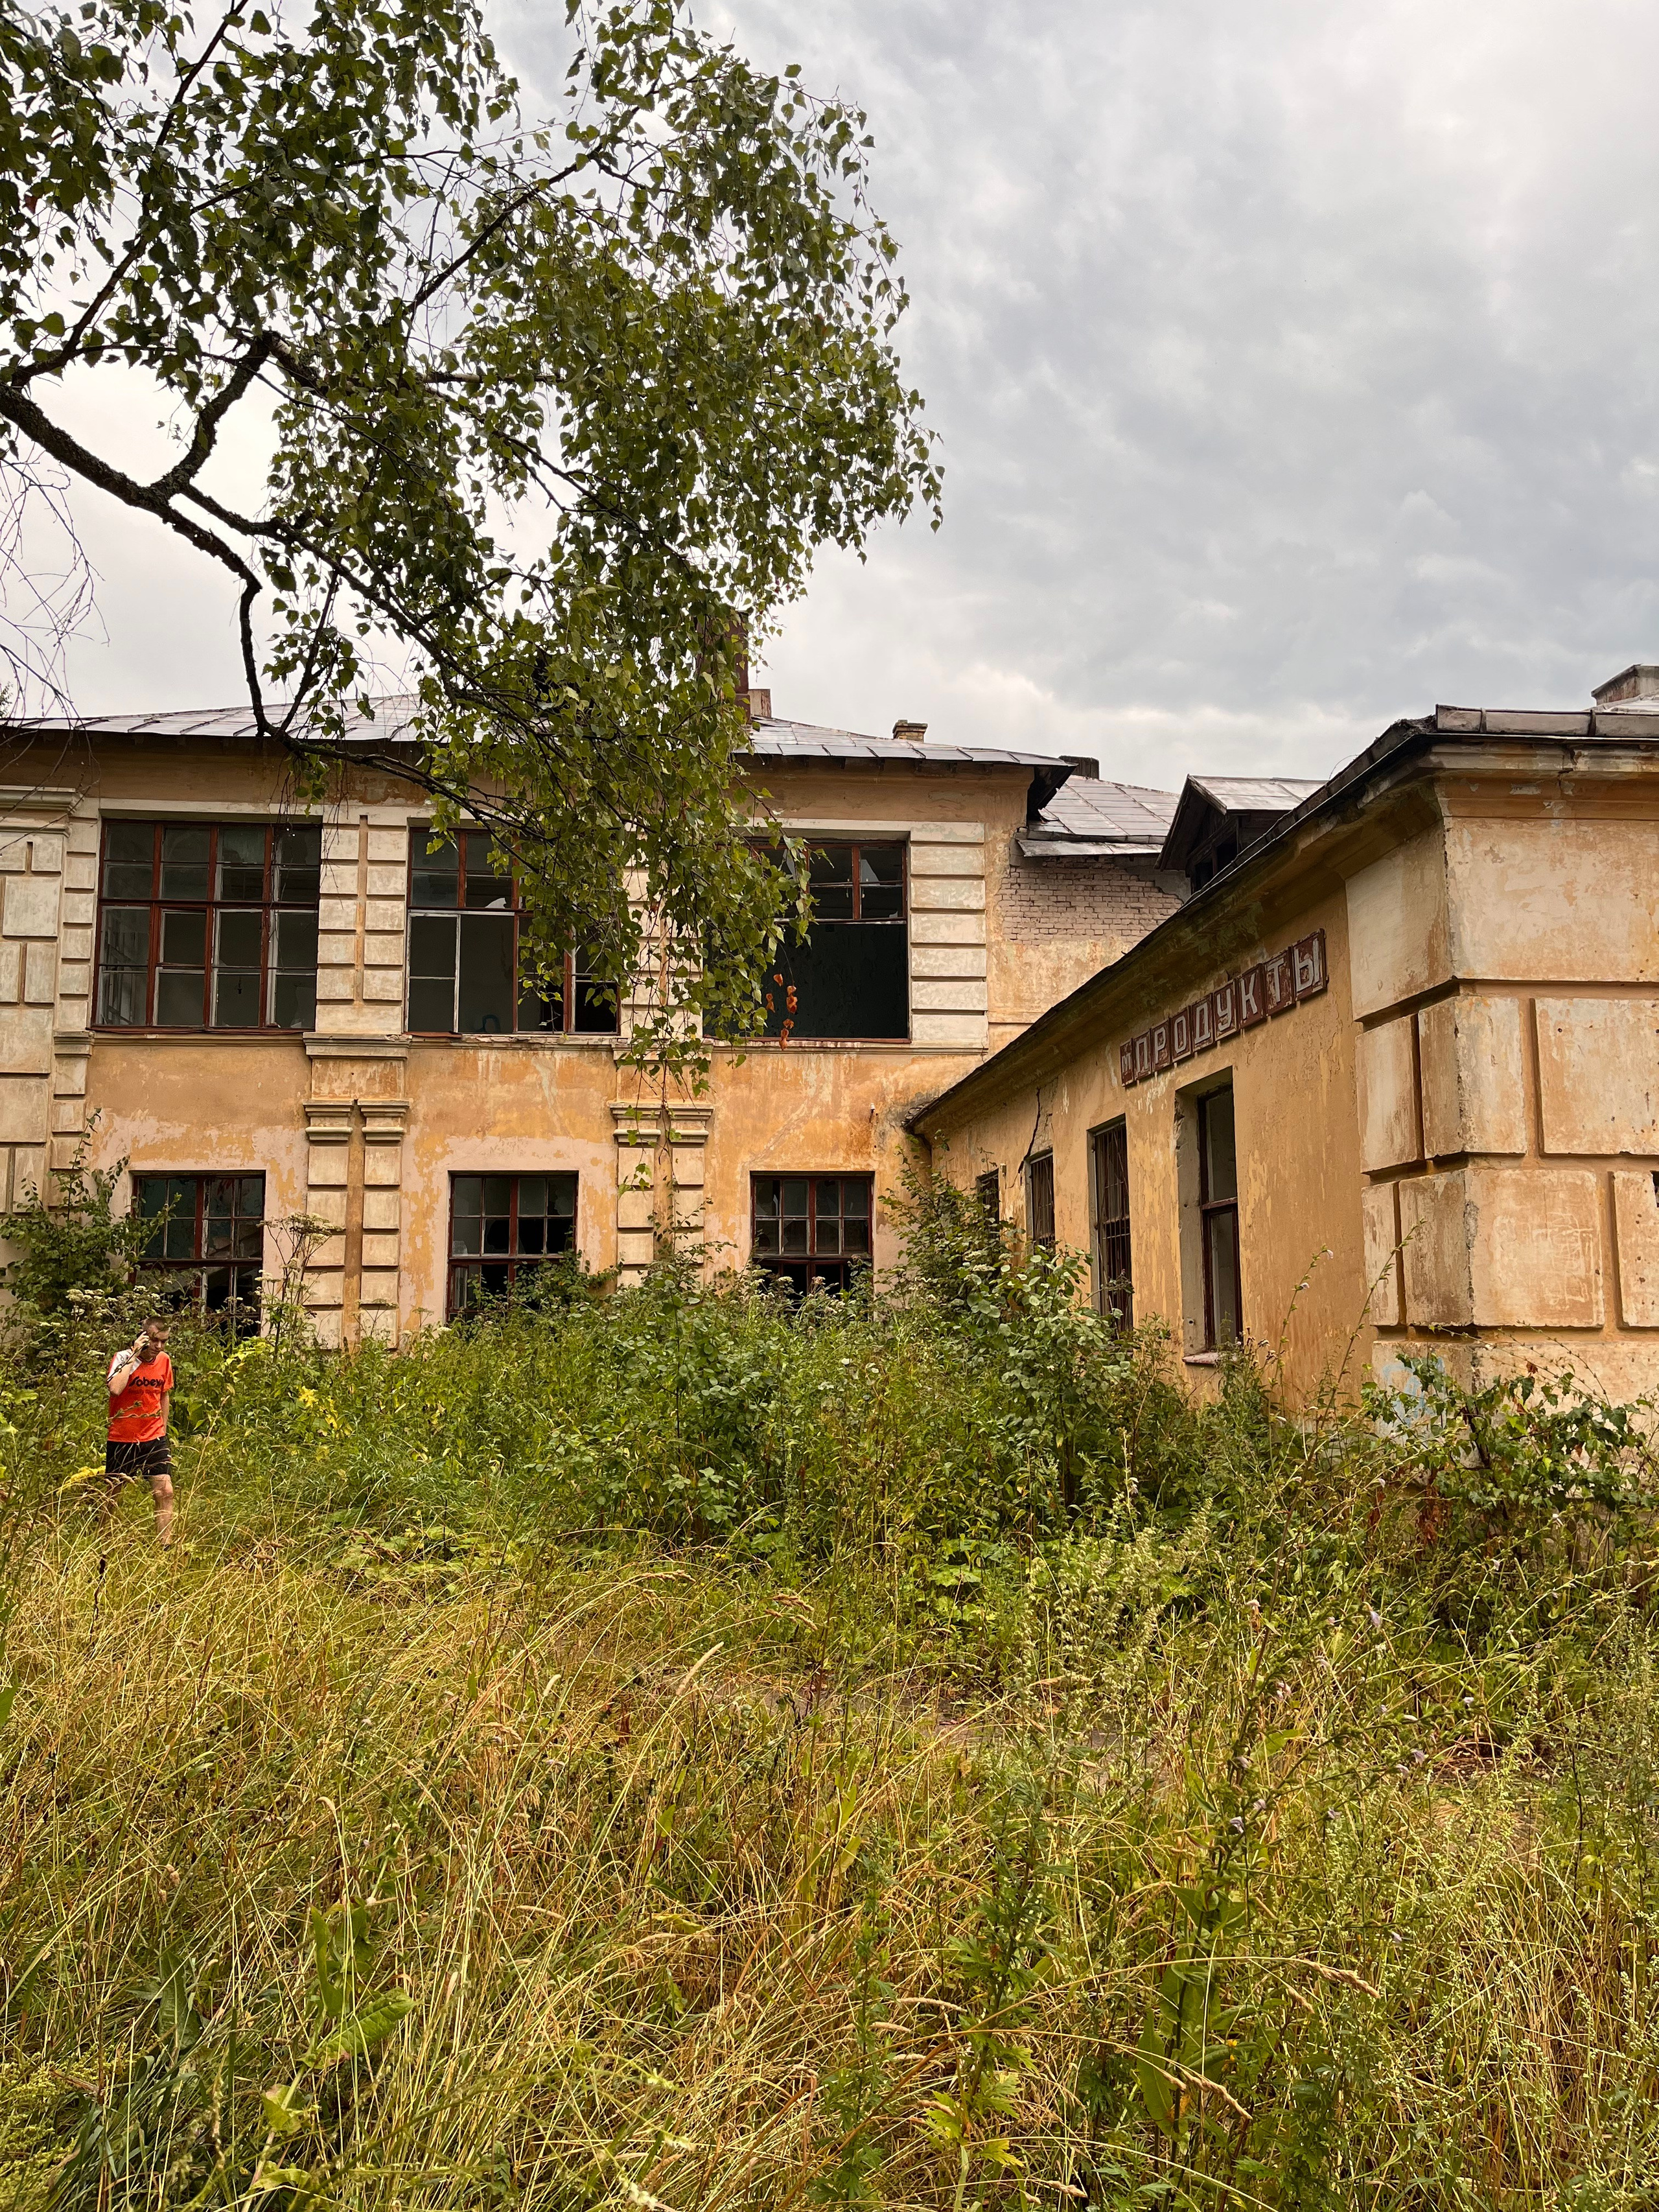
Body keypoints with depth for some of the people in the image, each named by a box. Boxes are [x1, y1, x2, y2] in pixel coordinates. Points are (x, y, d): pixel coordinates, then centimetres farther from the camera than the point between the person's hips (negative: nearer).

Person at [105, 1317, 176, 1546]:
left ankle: (165, 1547, -6)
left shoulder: (164, 1360, 2)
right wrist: (134, 1355, -26)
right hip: (122, 1439, -3)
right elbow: (115, 1389, -32)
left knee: (165, 1492, -8)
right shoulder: (123, 1357, -12)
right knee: (111, 1494, 11)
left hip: (154, 1439, 3)